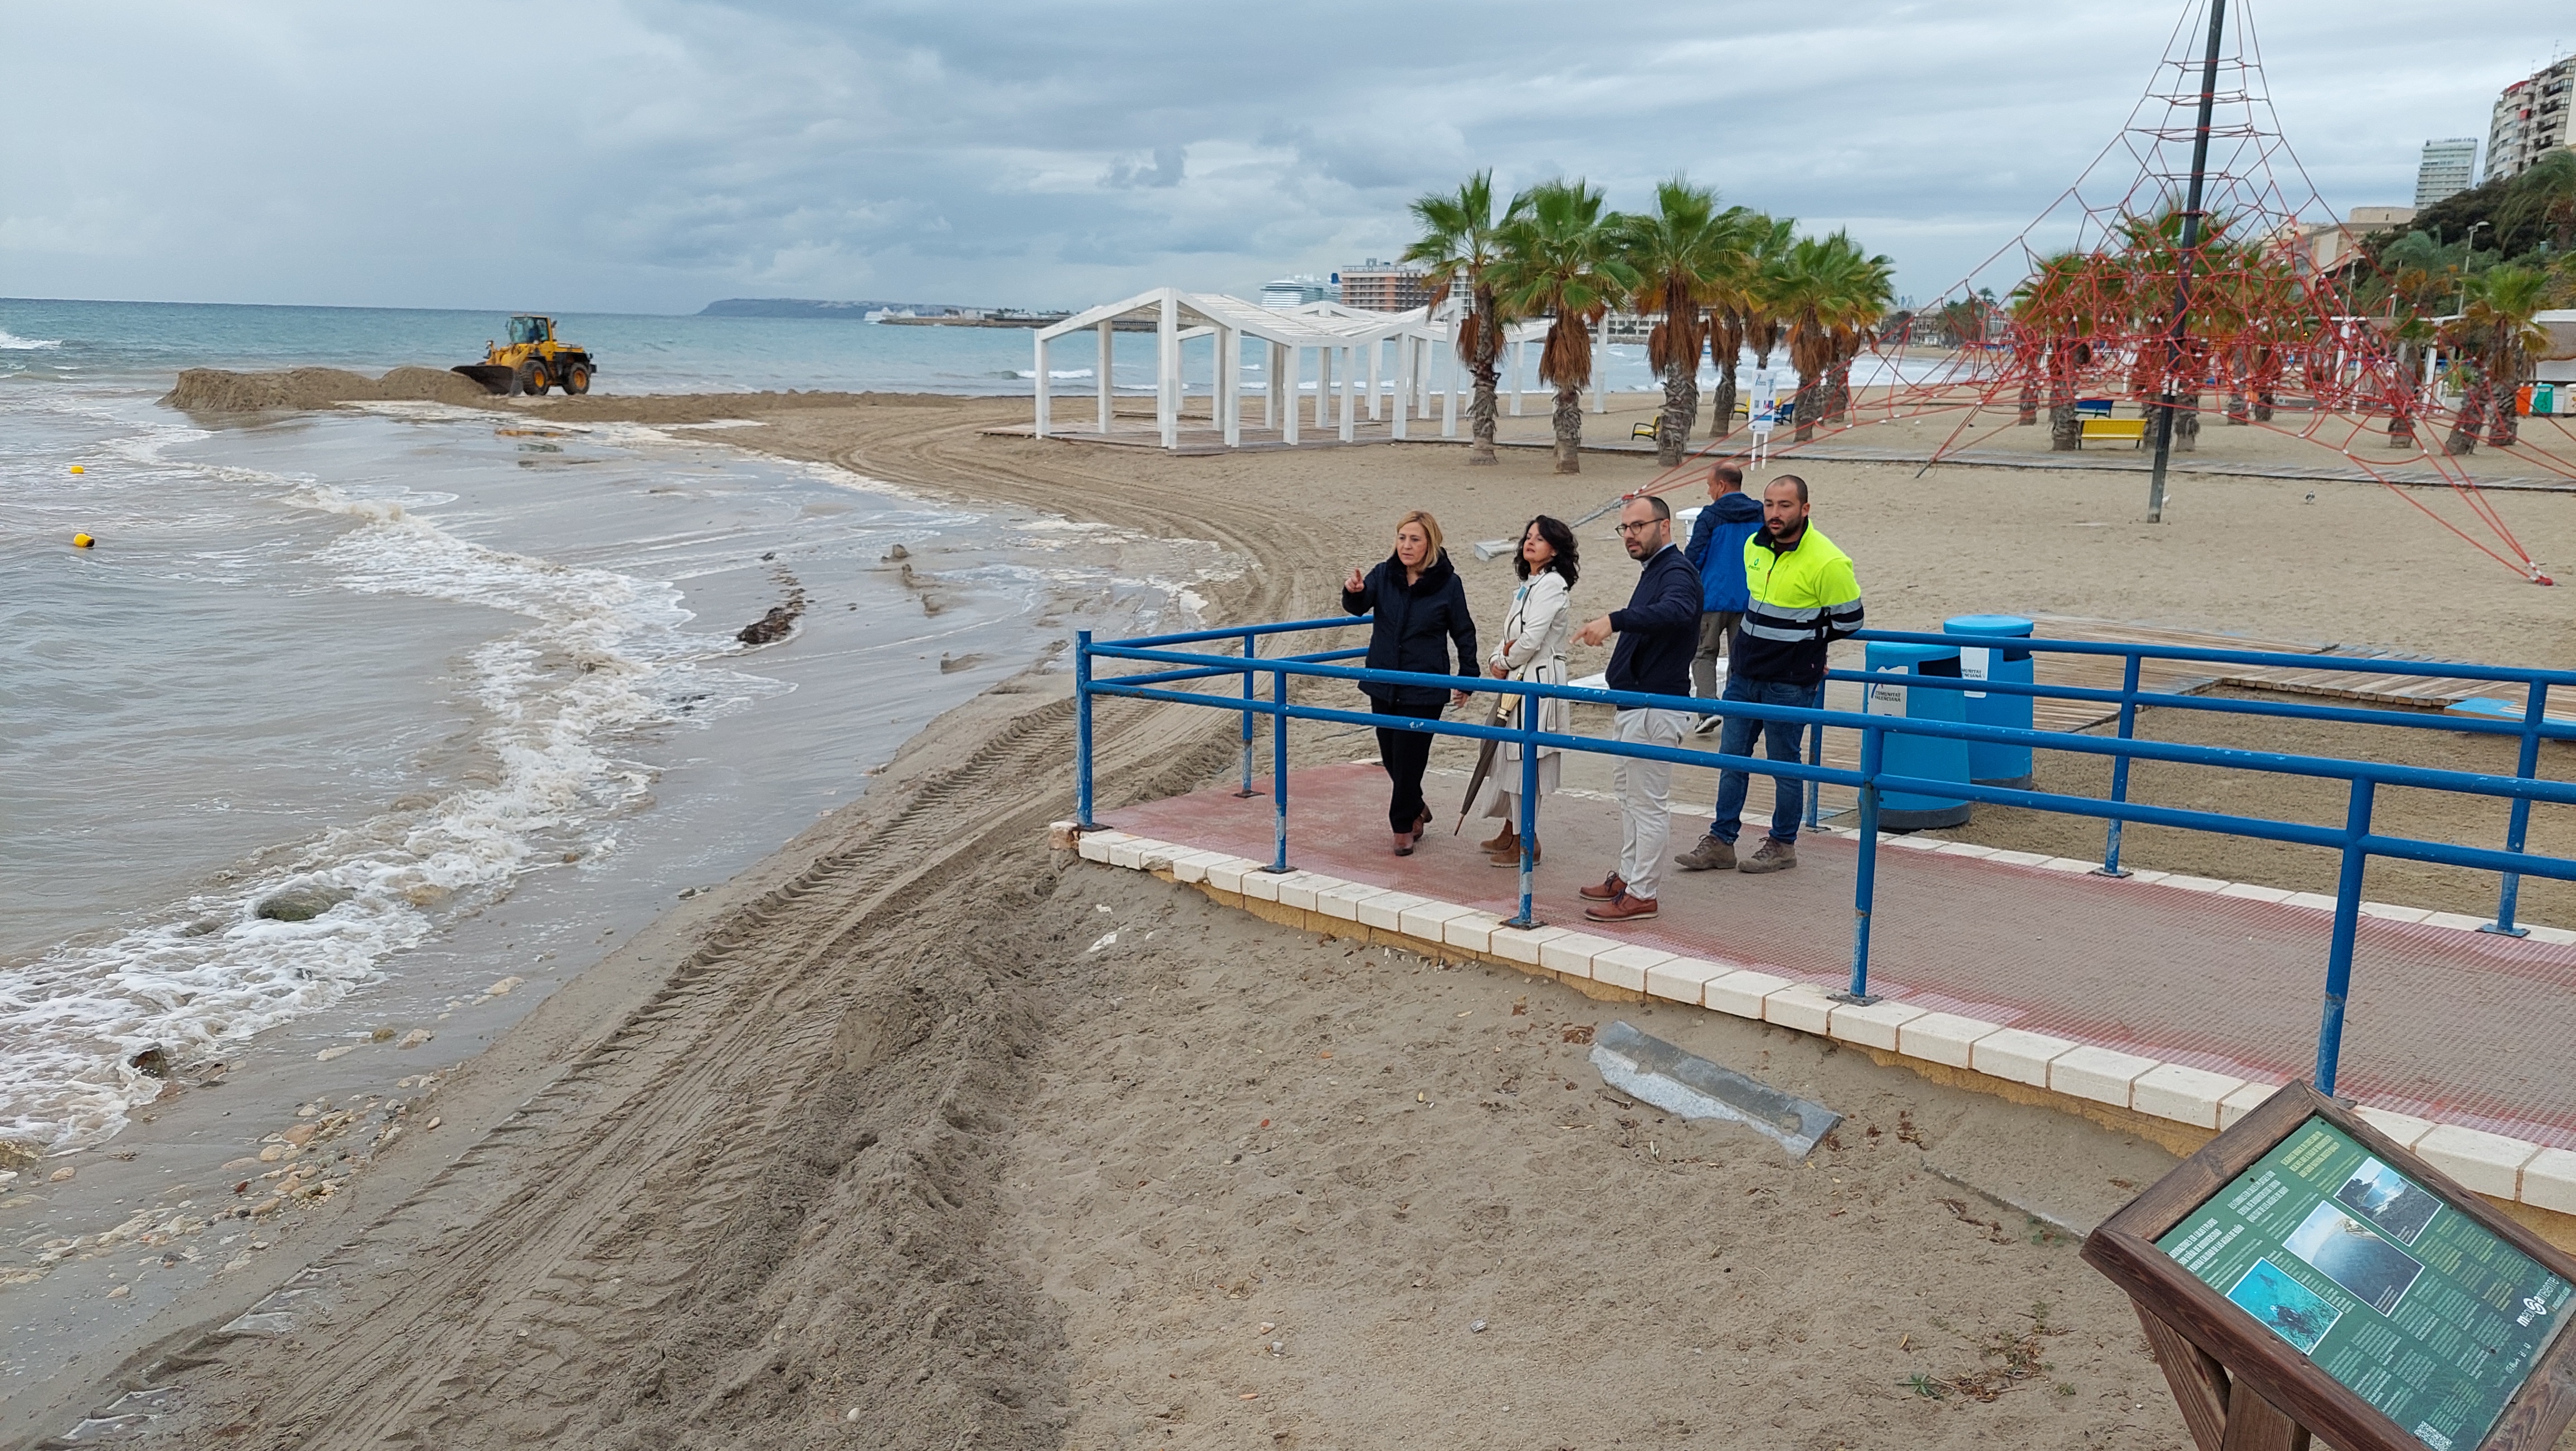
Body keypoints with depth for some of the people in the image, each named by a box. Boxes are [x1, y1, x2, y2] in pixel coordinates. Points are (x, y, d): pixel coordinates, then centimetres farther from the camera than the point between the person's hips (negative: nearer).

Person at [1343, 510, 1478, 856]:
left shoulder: (1447, 583, -7)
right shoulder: (1384, 575, 0)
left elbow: (1464, 633, 2)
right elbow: (1358, 607, -11)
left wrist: (1467, 679, 3)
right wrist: (1354, 592, -34)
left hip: (1424, 689, -4)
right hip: (1383, 684, 4)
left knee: (1409, 758, -1)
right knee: (1390, 756, 13)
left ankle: (1403, 826, 15)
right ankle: (1416, 809, 36)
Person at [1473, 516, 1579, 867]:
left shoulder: (1553, 584, -14)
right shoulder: (1527, 586, 16)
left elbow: (1531, 640, -20)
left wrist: (1507, 662, -4)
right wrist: (1497, 660, -2)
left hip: (1539, 682, -10)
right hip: (1516, 680, 10)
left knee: (1524, 760, -4)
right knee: (1507, 755, 15)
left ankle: (1526, 841, 6)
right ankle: (1511, 831, 29)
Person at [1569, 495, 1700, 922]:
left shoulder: (1677, 573, -18)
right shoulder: (1654, 571, 15)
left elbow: (1675, 611, -40)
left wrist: (1614, 620, -51)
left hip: (1656, 709, -11)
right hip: (1633, 705, 11)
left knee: (1649, 803, -3)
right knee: (1629, 794, 19)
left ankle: (1641, 895, 5)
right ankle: (1628, 876, 31)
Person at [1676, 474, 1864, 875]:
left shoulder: (1828, 562, -17)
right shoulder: (1754, 546, 4)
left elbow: (1849, 621, -6)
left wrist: (1802, 643, 4)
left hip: (1790, 683, -7)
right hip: (1744, 675, 7)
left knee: (1784, 764, 5)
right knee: (1732, 757, 10)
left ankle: (1783, 845, 20)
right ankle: (1721, 842, 19)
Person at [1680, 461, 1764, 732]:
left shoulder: (1710, 516, -10)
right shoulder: (1760, 516, 5)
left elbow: (1693, 557, -9)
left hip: (1713, 598, -4)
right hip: (1748, 600, 4)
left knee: (1704, 654, 7)